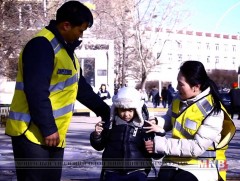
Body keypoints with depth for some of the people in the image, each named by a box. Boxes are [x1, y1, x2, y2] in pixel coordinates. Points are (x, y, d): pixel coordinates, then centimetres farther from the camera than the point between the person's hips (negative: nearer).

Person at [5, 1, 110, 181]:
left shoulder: (65, 48, 16)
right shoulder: (41, 46, -17)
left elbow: (81, 86, 23)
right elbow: (37, 93, -23)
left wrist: (105, 111, 22)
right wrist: (48, 129, -21)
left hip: (54, 135, 10)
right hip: (33, 134, -10)